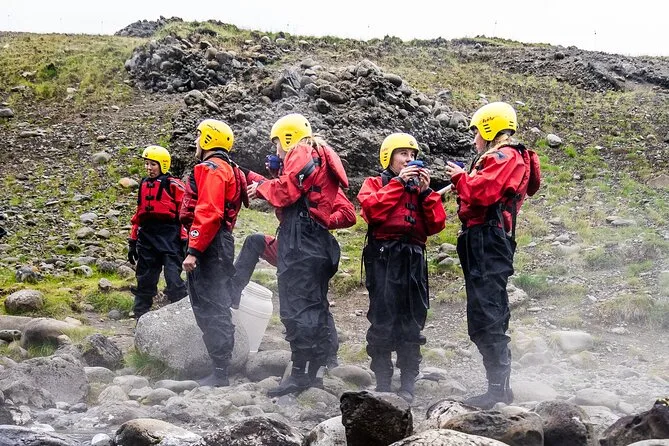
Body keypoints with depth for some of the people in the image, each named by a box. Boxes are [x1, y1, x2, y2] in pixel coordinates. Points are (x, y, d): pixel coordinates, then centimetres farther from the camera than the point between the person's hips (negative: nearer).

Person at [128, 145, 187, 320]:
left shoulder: (173, 185, -4)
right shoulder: (144, 185, 16)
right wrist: (133, 241, 19)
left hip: (169, 237, -7)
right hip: (147, 237, 7)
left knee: (174, 281, -13)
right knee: (145, 280, 10)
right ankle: (140, 317, 18)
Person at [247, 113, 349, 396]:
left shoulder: (301, 153, -4)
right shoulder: (322, 158, 25)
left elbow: (286, 192, -15)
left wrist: (262, 187, 2)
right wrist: (269, 185, 14)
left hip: (300, 239, -10)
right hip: (318, 240, 10)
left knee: (296, 307, -11)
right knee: (315, 307, 12)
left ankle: (300, 374, -13)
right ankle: (316, 371, 15)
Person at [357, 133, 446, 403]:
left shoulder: (420, 188, 21)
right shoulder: (375, 184, 11)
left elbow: (436, 225, 8)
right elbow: (372, 209, -12)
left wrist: (426, 191, 0)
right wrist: (398, 183, -9)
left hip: (413, 257, 4)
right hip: (384, 256, -4)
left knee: (412, 322, 2)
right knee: (383, 320, -6)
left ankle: (408, 384, 5)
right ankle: (382, 384, -2)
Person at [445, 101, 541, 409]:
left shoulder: (505, 157, -9)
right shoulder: (498, 157, 23)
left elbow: (483, 191, -21)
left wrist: (460, 177, -4)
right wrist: (462, 181, 9)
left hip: (488, 242, -11)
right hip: (485, 244, 11)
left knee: (485, 318, -14)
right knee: (490, 318, 14)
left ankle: (499, 388, -16)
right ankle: (500, 386, 19)